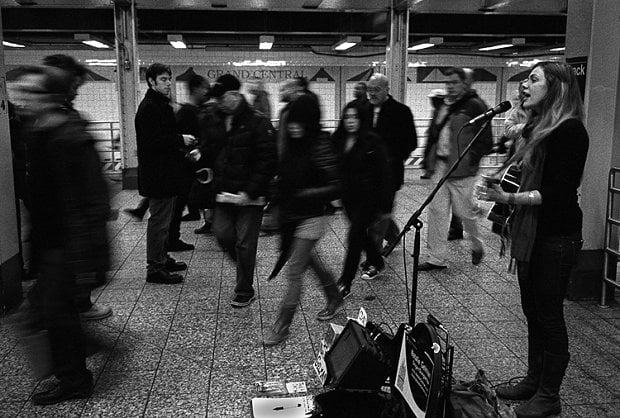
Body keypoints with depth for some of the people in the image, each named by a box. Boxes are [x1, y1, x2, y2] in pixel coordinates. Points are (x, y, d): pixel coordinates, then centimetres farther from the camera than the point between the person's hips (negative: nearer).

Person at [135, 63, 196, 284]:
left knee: (163, 218, 17)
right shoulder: (149, 107, -15)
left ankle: (162, 259, 29)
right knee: (159, 220, -5)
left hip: (164, 172, 11)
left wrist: (181, 142, 6)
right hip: (157, 173, -11)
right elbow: (151, 141, -24)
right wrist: (180, 140, -19)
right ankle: (155, 268, 2)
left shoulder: (161, 104, 18)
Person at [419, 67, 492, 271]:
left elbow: (485, 141, -10)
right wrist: (431, 159, 15)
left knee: (464, 212, 2)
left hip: (461, 170, -7)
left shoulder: (475, 106, -8)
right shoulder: (443, 106, 14)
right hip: (440, 166, 7)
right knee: (437, 210, 4)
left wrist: (470, 160, -14)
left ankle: (477, 246, 31)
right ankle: (436, 257, 11)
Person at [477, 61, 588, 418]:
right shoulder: (539, 128, 11)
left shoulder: (569, 131, -15)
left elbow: (557, 192, -20)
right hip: (532, 234, 9)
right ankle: (534, 381, 32)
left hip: (556, 238, -9)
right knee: (533, 311, 17)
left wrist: (510, 198, -25)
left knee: (549, 314, 2)